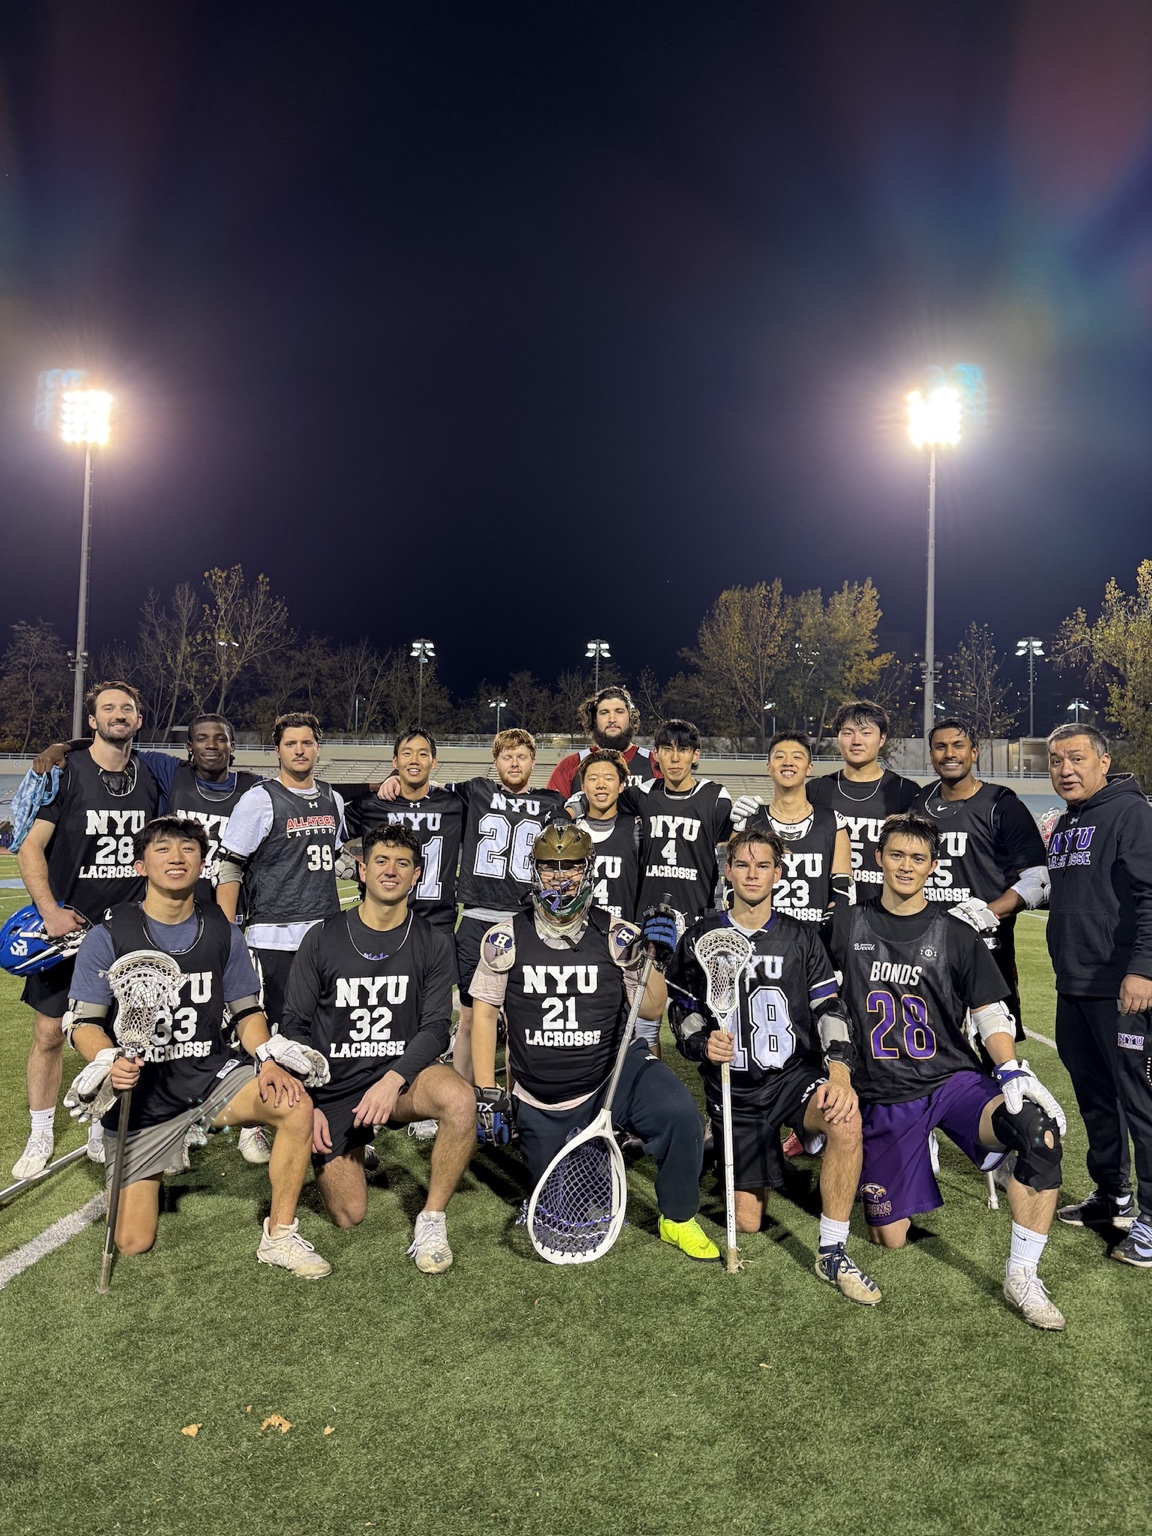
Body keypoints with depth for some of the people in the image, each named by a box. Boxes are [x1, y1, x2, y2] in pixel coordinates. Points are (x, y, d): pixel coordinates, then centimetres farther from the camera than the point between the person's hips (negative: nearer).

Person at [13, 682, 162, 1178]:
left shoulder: (151, 777, 5)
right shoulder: (65, 772, -7)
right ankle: (40, 1137, 20)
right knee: (50, 1032, 3)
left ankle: (101, 1132, 25)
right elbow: (30, 847, -7)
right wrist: (50, 911, -16)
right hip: (67, 925, -3)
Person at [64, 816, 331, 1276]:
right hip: (140, 1090, -1)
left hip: (212, 1074, 2)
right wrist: (110, 1062, -27)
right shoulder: (109, 936, -8)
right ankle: (143, 1173, 34)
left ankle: (280, 1236, -8)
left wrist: (267, 1060, -11)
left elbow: (247, 1010, 7)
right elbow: (83, 1021, -7)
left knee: (296, 1105, -28)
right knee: (133, 1243, -2)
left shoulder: (221, 931, 0)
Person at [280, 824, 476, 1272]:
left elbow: (436, 1028, -7)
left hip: (402, 1074, 0)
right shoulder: (322, 940, -3)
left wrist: (393, 1080, -24)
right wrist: (307, 1105, -8)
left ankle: (432, 1219, -13)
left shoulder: (433, 943, -2)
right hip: (334, 1088, 0)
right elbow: (295, 1027, 1)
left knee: (460, 1099, -33)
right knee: (349, 1216, -1)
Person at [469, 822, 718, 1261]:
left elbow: (651, 1011, -3)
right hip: (541, 1100, 1)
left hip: (615, 1071, -1)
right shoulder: (506, 939, -6)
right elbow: (484, 1012, 1)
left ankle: (678, 1220, -3)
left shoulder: (617, 936, -7)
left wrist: (655, 961, -21)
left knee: (679, 1114, -29)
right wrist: (486, 1093, -3)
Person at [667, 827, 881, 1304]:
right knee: (746, 1223, 1)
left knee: (847, 1118, -35)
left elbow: (828, 1008, -4)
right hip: (732, 1086, 0)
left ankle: (832, 1252, -19)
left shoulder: (800, 938, 2)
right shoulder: (700, 938, 2)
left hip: (795, 1072, 0)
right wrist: (703, 1044, -11)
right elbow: (681, 1009, 10)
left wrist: (839, 1071, -20)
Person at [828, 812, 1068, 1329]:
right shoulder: (847, 925, 2)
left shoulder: (956, 935, 3)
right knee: (890, 1238, 1)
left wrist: (1015, 1072, -15)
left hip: (955, 1078, 0)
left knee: (1041, 1130, -31)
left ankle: (1021, 1277, -16)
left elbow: (992, 1014, 3)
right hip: (883, 1096, 0)